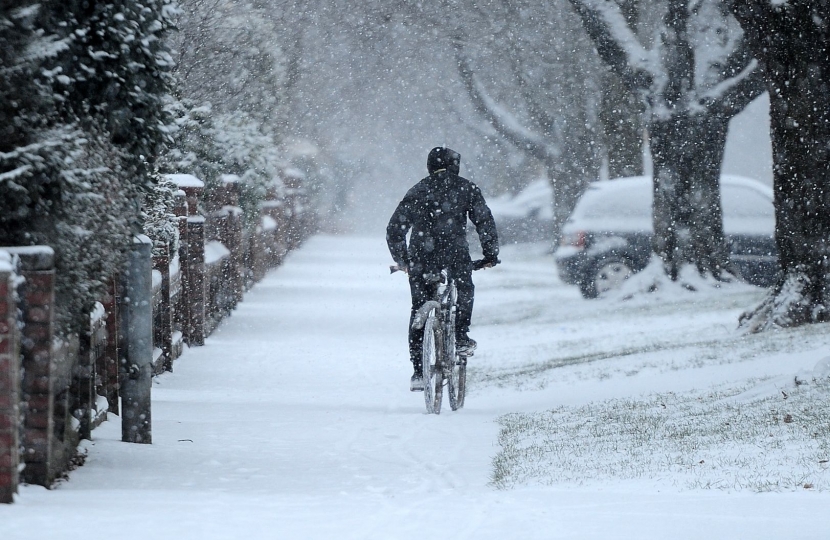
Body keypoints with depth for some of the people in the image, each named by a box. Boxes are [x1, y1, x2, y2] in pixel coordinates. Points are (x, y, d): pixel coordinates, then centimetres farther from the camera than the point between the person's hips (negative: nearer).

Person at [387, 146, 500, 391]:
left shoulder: (418, 190, 14)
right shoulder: (466, 188, 9)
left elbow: (394, 229, 12)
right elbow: (485, 222, 4)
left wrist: (401, 260, 23)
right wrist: (491, 254, 15)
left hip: (420, 259, 2)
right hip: (455, 256, -2)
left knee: (419, 311, 12)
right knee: (464, 291, 27)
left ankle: (418, 372, 9)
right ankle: (460, 337, 9)